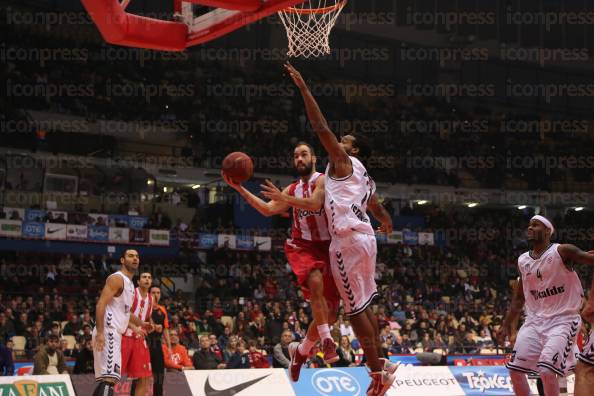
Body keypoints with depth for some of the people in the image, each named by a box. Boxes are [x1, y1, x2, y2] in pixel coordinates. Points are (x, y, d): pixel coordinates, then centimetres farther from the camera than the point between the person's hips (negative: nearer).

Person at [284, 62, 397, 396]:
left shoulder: (343, 163, 1)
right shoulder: (365, 179, 24)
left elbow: (321, 127, -7)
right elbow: (380, 211, 36)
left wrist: (304, 88, -6)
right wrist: (386, 221, 60)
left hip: (349, 240, -9)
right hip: (364, 238, 9)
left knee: (355, 308, -6)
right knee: (363, 306, 16)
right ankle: (381, 365, 18)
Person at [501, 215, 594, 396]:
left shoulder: (562, 251, -9)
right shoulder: (523, 261, 10)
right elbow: (519, 298, 20)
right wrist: (507, 323, 20)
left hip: (562, 320, -6)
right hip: (534, 320, 6)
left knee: (547, 371, -21)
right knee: (515, 369, 0)